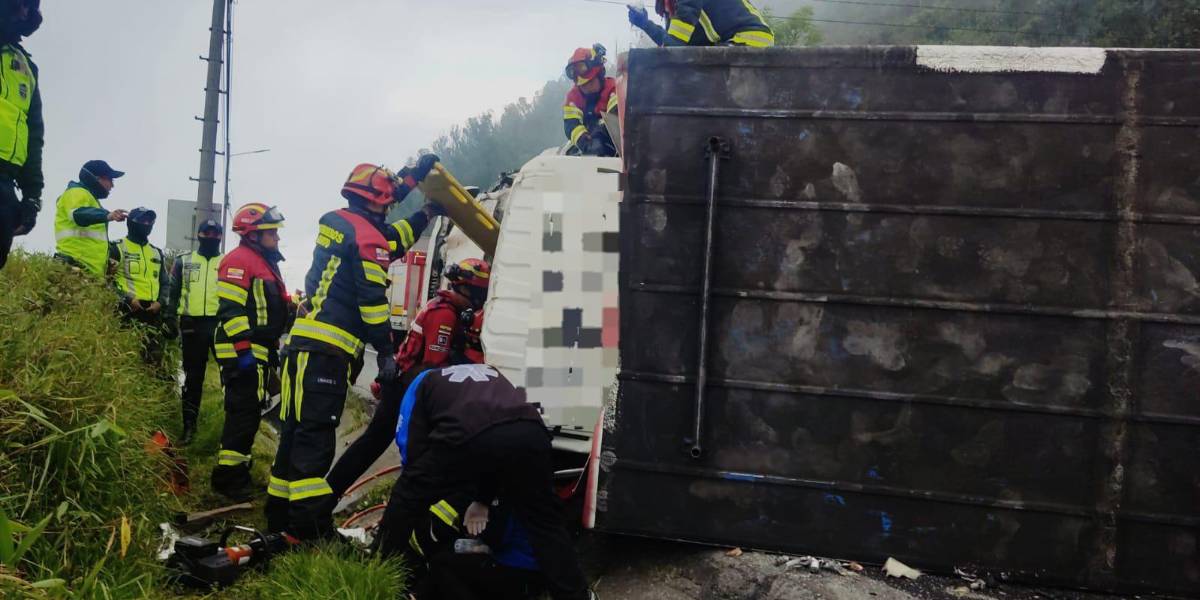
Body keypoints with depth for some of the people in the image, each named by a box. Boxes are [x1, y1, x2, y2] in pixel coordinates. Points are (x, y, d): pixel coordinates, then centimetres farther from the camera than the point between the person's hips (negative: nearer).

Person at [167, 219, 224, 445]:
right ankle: (189, 426, 13)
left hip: (221, 324, -1)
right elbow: (173, 293, 11)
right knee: (193, 377, 6)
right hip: (192, 325, 1)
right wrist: (170, 321, 1)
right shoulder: (184, 262, 12)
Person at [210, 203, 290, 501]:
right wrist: (243, 349, -24)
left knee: (250, 412, 15)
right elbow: (231, 310, -20)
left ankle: (237, 467, 25)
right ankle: (228, 477, -4)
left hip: (260, 352, 10)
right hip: (244, 352, -10)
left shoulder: (265, 262, 20)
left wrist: (272, 350, 23)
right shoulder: (239, 261, -12)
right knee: (244, 412, -10)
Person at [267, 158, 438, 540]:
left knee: (297, 428, 12)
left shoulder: (334, 222, 17)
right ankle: (309, 523, -12)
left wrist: (415, 173, 45)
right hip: (330, 350, -9)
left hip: (302, 340, 9)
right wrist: (385, 350, -7)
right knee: (316, 435, -11)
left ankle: (280, 513, 19)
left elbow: (376, 206, 35)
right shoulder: (368, 236, -8)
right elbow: (372, 298, -12)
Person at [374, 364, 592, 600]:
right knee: (546, 525, 23)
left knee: (406, 500, 22)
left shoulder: (422, 383, 35)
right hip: (529, 433, 3)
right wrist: (483, 499, 53)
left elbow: (412, 446, 26)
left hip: (466, 437, -3)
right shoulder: (492, 374, 46)